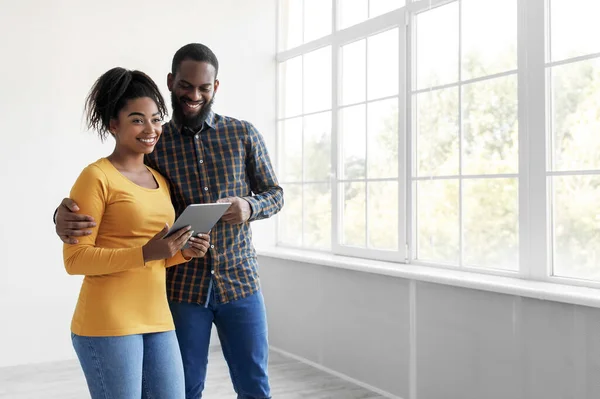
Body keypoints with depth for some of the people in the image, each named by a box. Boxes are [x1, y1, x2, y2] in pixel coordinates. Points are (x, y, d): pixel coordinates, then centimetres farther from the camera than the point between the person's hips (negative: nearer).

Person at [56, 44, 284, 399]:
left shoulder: (244, 134, 1)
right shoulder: (153, 144, -1)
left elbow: (275, 193, 7)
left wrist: (250, 206, -16)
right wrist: (67, 215, -24)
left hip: (240, 281, 1)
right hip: (182, 287, 0)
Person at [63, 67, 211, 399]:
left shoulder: (161, 181, 14)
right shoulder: (96, 177, -8)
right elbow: (75, 259, -12)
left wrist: (184, 253, 1)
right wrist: (146, 254, -21)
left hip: (157, 320, 7)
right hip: (107, 323, -7)